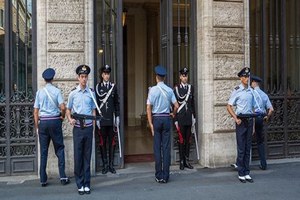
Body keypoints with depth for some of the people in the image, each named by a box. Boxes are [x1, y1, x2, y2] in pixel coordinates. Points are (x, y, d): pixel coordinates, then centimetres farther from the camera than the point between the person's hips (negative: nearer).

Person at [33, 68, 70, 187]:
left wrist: (37, 126, 12)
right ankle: (62, 176, 1)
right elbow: (63, 107, -13)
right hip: (55, 121, -2)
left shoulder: (39, 92, 4)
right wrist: (62, 116, 7)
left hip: (43, 122, 2)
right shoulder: (57, 91, -3)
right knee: (59, 149, 6)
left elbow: (36, 111, 4)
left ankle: (43, 179, 10)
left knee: (43, 151, 7)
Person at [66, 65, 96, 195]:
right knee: (78, 156, 2)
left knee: (87, 156, 6)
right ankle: (80, 184, 13)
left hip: (88, 127, 1)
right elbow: (68, 110, 12)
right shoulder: (73, 93, 3)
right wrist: (70, 119, -7)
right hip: (77, 128, -1)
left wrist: (94, 124, -4)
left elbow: (94, 110, 8)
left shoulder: (91, 93, 4)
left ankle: (87, 184, 15)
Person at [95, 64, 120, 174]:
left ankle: (111, 165, 14)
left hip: (111, 119, 2)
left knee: (112, 142, 6)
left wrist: (117, 117, 4)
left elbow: (117, 103, 10)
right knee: (102, 142, 4)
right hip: (101, 119, -2)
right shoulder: (97, 87, 1)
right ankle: (105, 165, 12)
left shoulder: (114, 87, 7)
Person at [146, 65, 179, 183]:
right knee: (166, 147, 4)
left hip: (156, 118, -2)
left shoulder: (153, 89, -5)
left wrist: (150, 123, -4)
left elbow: (149, 108, -8)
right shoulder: (169, 90, 1)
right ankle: (165, 176, 7)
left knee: (157, 147, 4)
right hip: (166, 118, 2)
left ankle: (159, 176, 8)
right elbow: (176, 106, 2)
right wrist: (173, 114, 22)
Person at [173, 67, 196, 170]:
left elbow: (192, 103, 14)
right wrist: (175, 119, -8)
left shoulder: (191, 87, 10)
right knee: (181, 139, 0)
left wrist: (194, 116, 11)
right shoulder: (176, 88, -4)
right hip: (180, 118, -4)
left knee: (188, 139, 8)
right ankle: (181, 161, 9)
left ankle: (186, 160, 17)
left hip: (189, 117, 4)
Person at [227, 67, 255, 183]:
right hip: (241, 121, -5)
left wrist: (253, 122, 14)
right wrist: (236, 119, -15)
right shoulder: (237, 91, -5)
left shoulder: (251, 91, 11)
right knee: (241, 149, -1)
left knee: (248, 148, 9)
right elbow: (229, 107, -5)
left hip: (249, 120, 5)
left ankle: (247, 173, 16)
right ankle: (241, 174, 8)